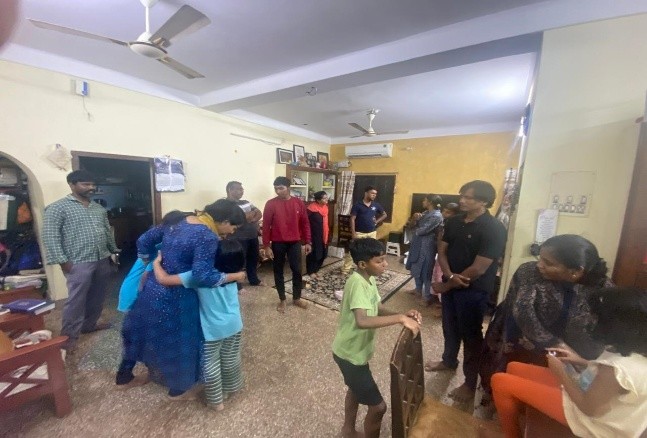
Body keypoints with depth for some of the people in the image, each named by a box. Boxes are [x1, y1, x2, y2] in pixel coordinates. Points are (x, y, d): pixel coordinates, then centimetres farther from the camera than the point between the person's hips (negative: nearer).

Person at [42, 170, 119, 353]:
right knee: (76, 299, 1)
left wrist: (114, 251, 18)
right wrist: (62, 260, -16)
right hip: (79, 263, -6)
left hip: (102, 260, 6)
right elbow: (50, 236, -11)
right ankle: (69, 335, 17)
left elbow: (108, 231, 19)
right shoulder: (57, 207, -7)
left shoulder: (99, 208, 12)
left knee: (97, 297, 16)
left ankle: (89, 324, 32)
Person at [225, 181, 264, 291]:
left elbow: (259, 214, 8)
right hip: (239, 239, -7)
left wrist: (252, 218, -14)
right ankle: (237, 285, 21)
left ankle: (254, 280, 37)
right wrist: (251, 213, -11)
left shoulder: (245, 202, 14)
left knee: (253, 259, 18)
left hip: (253, 236, 7)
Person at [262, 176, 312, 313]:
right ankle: (282, 300, 28)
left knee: (297, 270, 7)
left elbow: (305, 223, 3)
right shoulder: (270, 204, -7)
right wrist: (266, 246, -8)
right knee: (278, 271, 10)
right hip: (277, 244, -1)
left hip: (294, 243, 1)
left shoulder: (298, 203, -2)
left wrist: (307, 242, 1)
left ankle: (297, 298, 27)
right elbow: (266, 226, -5)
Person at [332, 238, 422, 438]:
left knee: (356, 388, 31)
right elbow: (362, 321, -45)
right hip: (351, 354, -9)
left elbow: (378, 310, 2)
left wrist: (405, 314, -14)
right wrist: (400, 318, -40)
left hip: (354, 350, 9)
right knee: (378, 406, 7)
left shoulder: (368, 279, -3)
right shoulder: (357, 283, -32)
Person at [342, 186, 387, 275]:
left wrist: (377, 221, 2)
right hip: (359, 233, -4)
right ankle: (346, 269, 12)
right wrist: (353, 233, -16)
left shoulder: (376, 205, 3)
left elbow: (384, 215, 17)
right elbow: (352, 219, -11)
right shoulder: (357, 205, -10)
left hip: (372, 233, 4)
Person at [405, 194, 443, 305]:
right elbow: (410, 225, 9)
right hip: (417, 245, 9)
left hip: (426, 247, -9)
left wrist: (414, 229, -2)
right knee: (416, 269, 19)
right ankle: (418, 290, 37)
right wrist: (414, 218, -12)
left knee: (425, 272, 1)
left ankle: (427, 297, 15)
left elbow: (422, 231, -23)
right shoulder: (426, 213, 11)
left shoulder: (436, 216, -18)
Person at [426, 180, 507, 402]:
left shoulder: (493, 229, -20)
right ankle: (449, 361, 46)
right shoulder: (454, 221, 0)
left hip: (474, 290, -6)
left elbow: (477, 269, -22)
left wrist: (445, 285, -15)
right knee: (450, 327, 22)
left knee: (471, 335, 9)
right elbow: (442, 250, 3)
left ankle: (470, 383, 29)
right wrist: (450, 276, -16)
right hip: (451, 284, 6)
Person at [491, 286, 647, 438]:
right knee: (514, 368, 12)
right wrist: (582, 362, 2)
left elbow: (588, 407, -23)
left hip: (594, 421, -8)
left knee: (500, 381, -8)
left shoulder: (618, 368, -37)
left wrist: (561, 372, -12)